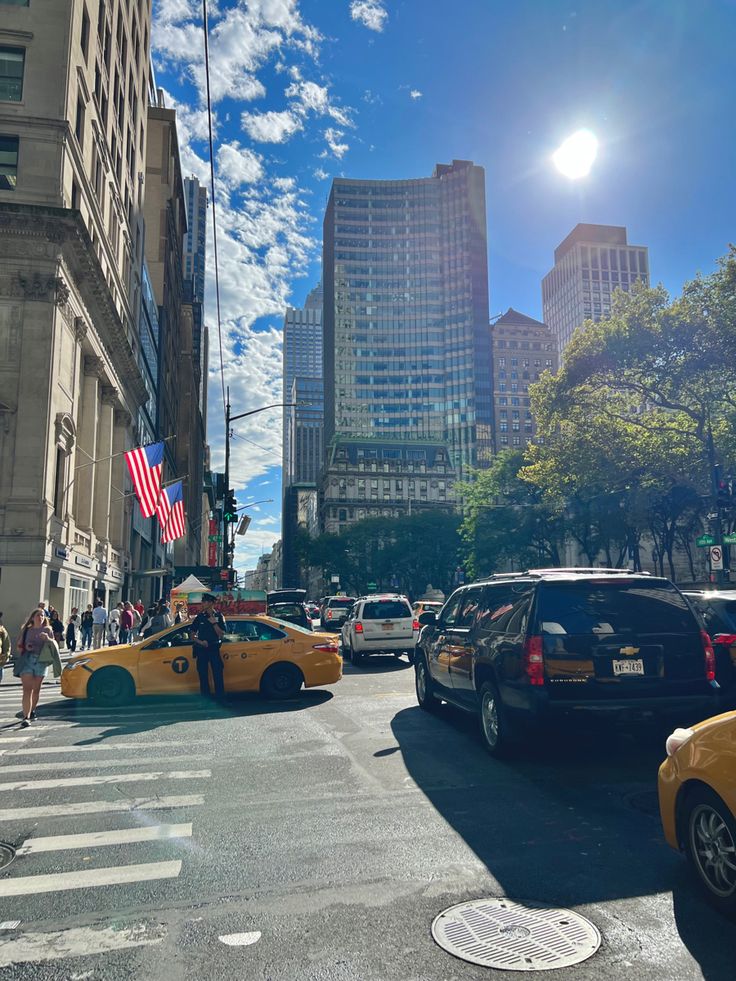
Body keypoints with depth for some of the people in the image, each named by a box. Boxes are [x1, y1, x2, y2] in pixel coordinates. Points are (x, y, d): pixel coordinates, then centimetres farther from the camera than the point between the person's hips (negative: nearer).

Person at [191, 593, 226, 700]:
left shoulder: (219, 616, 2)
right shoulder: (200, 617, 5)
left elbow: (221, 635, -4)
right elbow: (193, 635, 8)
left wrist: (214, 623, -14)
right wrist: (200, 642, -10)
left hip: (214, 649, -2)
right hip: (201, 649, 2)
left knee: (218, 675, -5)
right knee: (203, 676, 5)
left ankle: (220, 698, 1)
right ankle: (205, 698, 15)